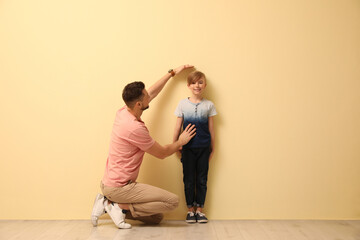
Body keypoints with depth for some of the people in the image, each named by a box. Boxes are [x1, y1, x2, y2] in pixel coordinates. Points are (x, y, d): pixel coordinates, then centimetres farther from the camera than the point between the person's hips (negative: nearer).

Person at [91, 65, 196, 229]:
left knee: (156, 217, 13)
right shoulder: (135, 128, -24)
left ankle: (108, 203, 9)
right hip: (119, 188, -10)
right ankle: (121, 207, -8)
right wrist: (180, 142, 9)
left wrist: (172, 73, 24)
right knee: (172, 201, -14)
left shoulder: (123, 112, 2)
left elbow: (152, 93, 19)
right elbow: (162, 153, -9)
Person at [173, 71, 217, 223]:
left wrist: (212, 148, 8)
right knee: (188, 179, 5)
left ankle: (199, 209, 17)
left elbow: (211, 128, 7)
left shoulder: (209, 105, 4)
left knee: (202, 179, 6)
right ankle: (190, 209, 16)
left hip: (203, 148, 0)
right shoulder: (183, 104, 3)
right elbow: (178, 127, 7)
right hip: (188, 148, 0)